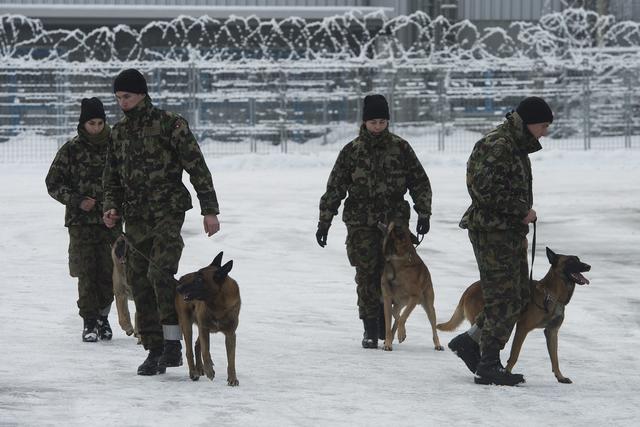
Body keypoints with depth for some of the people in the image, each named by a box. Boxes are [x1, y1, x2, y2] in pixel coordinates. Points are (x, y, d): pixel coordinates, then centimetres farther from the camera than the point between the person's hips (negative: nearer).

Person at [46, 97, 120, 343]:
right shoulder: (72, 150, 0)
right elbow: (53, 183, 4)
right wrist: (77, 200, -9)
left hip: (110, 220, 1)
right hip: (81, 221, -1)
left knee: (109, 272, 0)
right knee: (86, 273, -5)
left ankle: (102, 316, 18)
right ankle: (90, 322, 1)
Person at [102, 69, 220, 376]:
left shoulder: (170, 124, -5)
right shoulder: (118, 132, 13)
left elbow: (197, 167, -5)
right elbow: (112, 177, 21)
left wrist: (209, 210, -9)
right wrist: (111, 207, 2)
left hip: (168, 212, -6)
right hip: (135, 219, 6)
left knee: (160, 271, -23)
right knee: (139, 282, 3)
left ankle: (172, 343, -19)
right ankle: (154, 350, 9)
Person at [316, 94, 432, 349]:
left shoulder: (400, 148, 4)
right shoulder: (352, 151, 2)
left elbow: (419, 182, 10)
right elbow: (335, 188, 4)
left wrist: (423, 213, 4)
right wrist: (324, 222, 1)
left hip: (394, 221, 1)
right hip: (361, 222, -1)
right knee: (367, 275, -5)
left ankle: (384, 324, 16)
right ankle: (370, 330, 1)